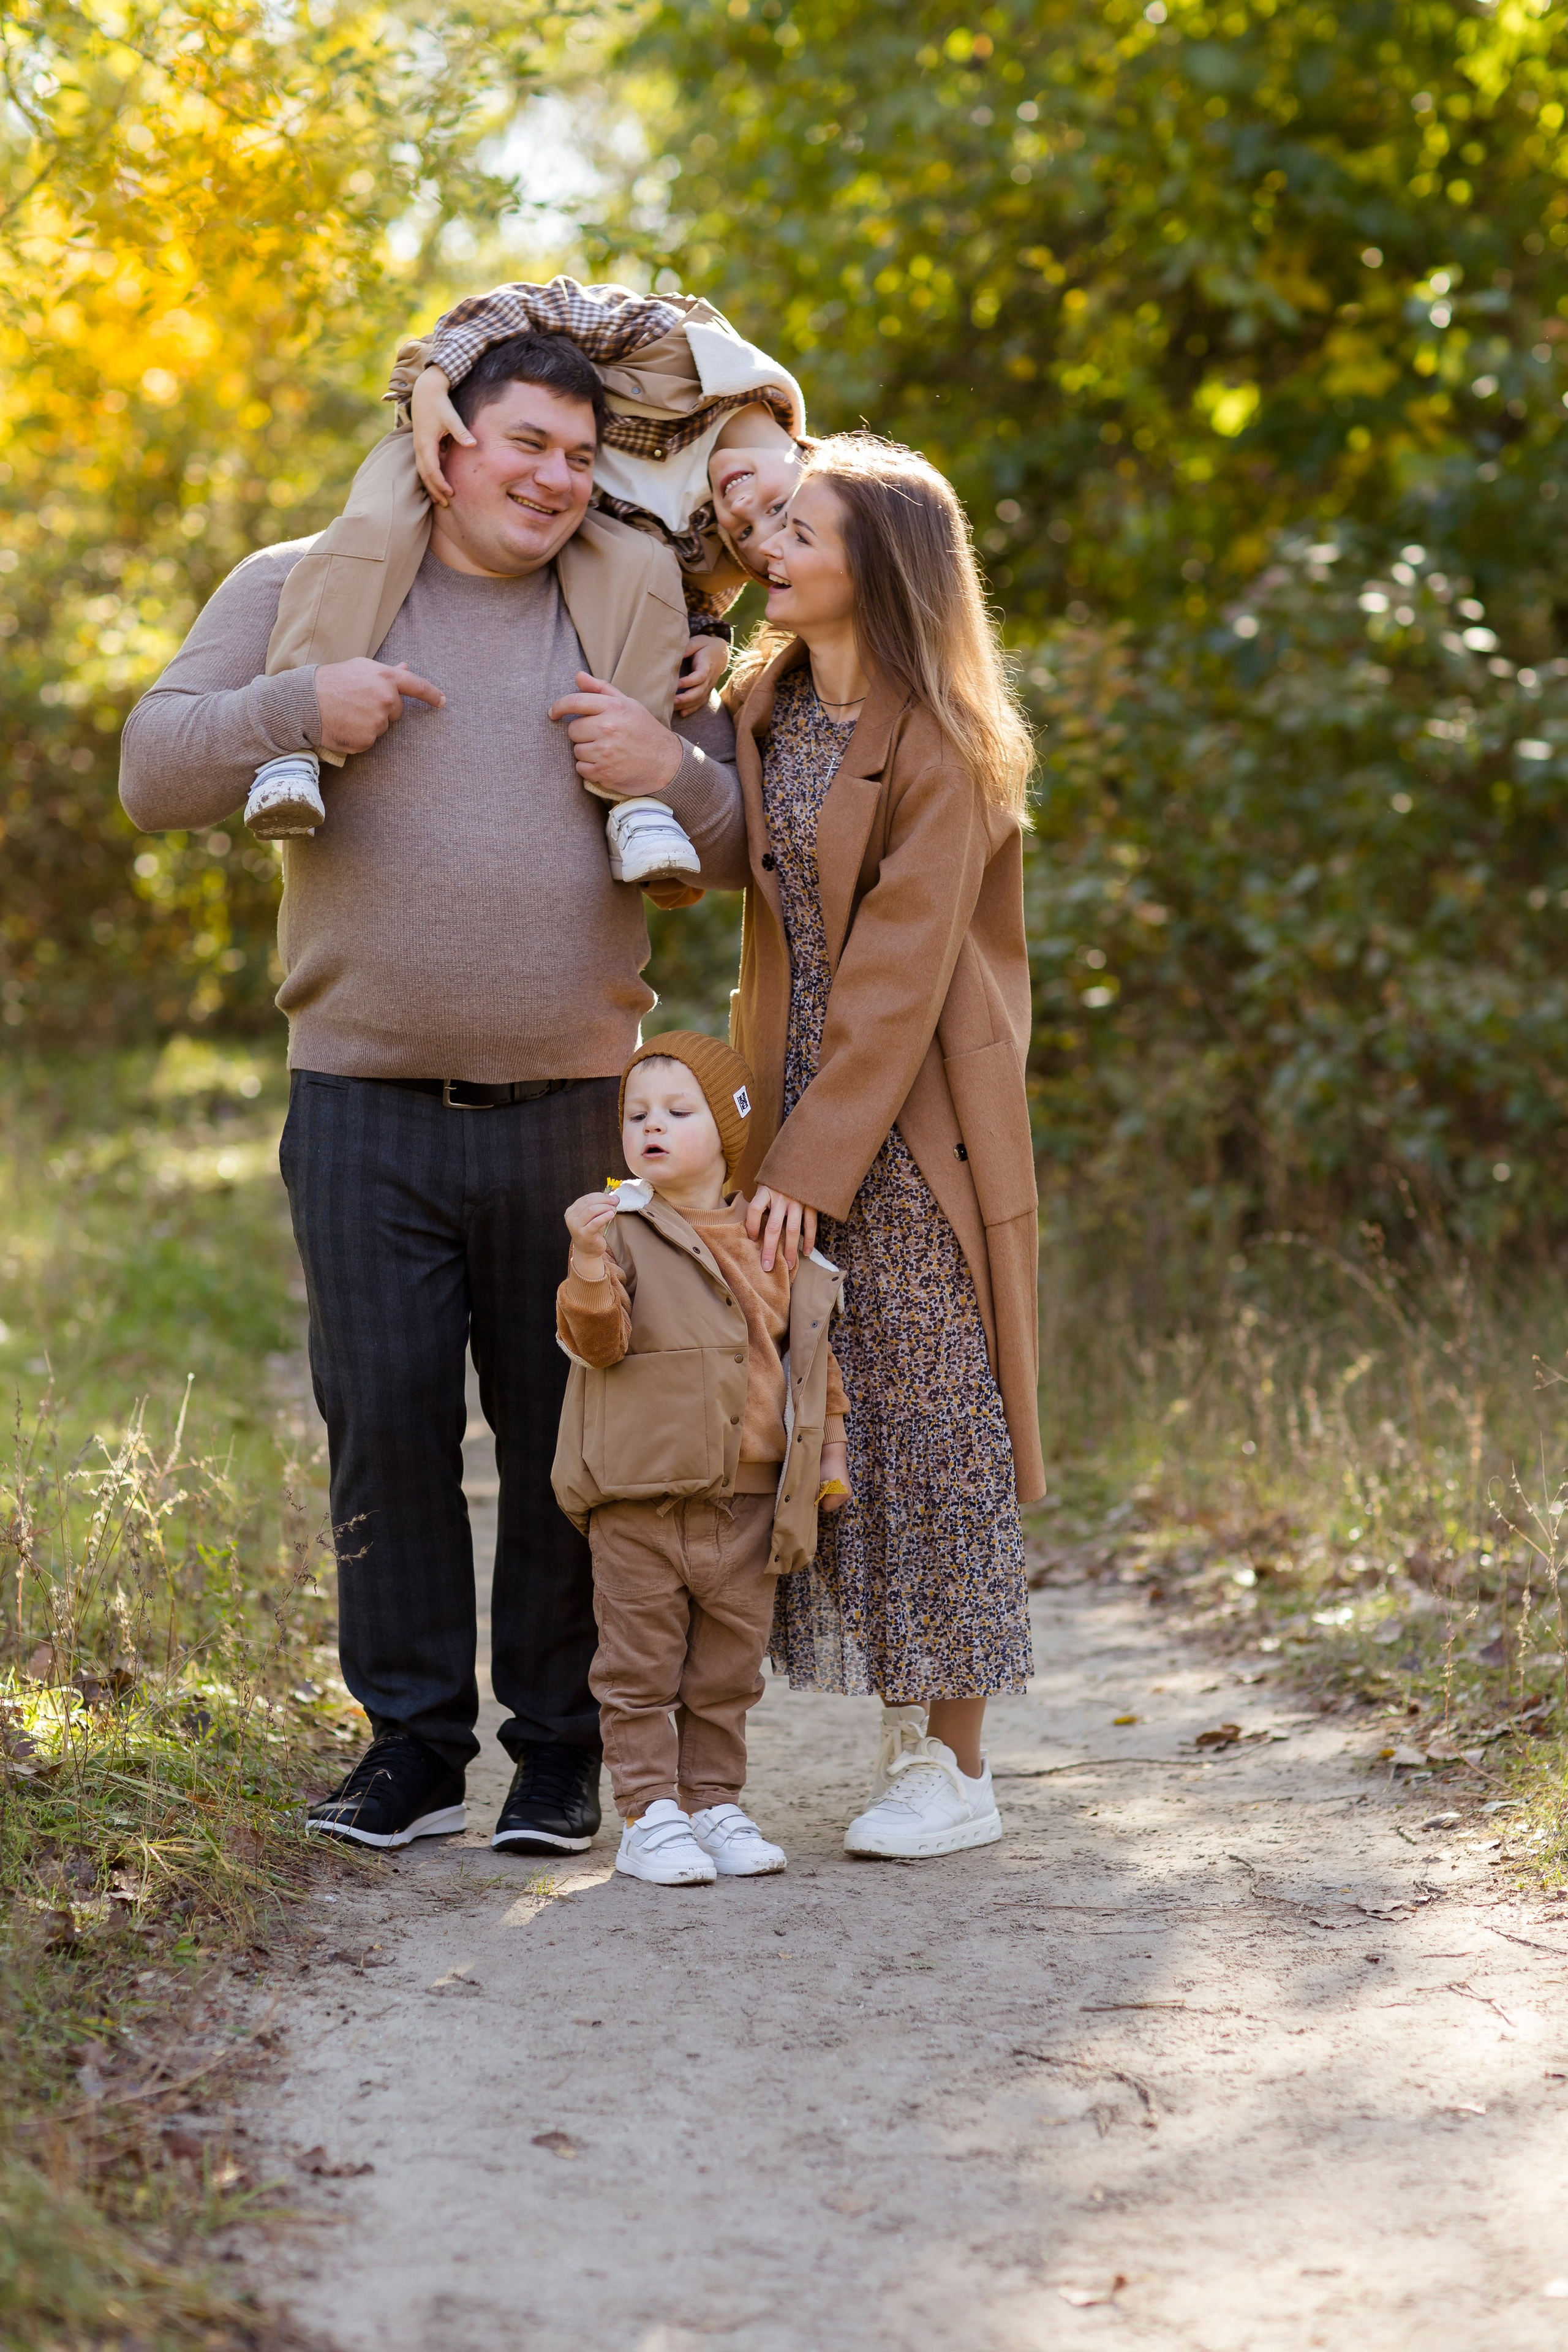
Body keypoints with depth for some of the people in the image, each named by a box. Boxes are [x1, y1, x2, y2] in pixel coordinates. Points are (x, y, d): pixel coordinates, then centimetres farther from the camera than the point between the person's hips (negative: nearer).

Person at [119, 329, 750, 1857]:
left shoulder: (638, 611, 11)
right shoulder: (300, 586, 8)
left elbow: (747, 848, 13)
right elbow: (154, 773, 2)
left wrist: (670, 772, -9)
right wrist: (296, 709, -15)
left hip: (570, 1105, 1)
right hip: (365, 1106, -1)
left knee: (569, 1434, 4)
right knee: (385, 1422, 0)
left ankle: (560, 1748, 15)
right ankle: (413, 1742, 11)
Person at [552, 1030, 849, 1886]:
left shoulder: (779, 1248, 8)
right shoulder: (623, 1231, -2)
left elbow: (812, 1358, 18)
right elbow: (597, 1340, -14)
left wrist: (829, 1453, 13)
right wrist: (589, 1267, -30)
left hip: (750, 1502, 3)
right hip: (640, 1501, -3)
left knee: (728, 1671, 11)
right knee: (640, 1669, 1)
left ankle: (715, 1800, 22)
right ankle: (649, 1814, 7)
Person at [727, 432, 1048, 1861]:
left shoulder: (940, 749, -12)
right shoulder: (763, 709, 8)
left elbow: (900, 975, -16)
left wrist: (813, 1162, -20)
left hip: (914, 1124, -6)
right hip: (803, 1104, 7)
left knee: (930, 1420, -3)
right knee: (829, 1423, 6)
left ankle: (958, 1768, 4)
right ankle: (904, 1739, 16)